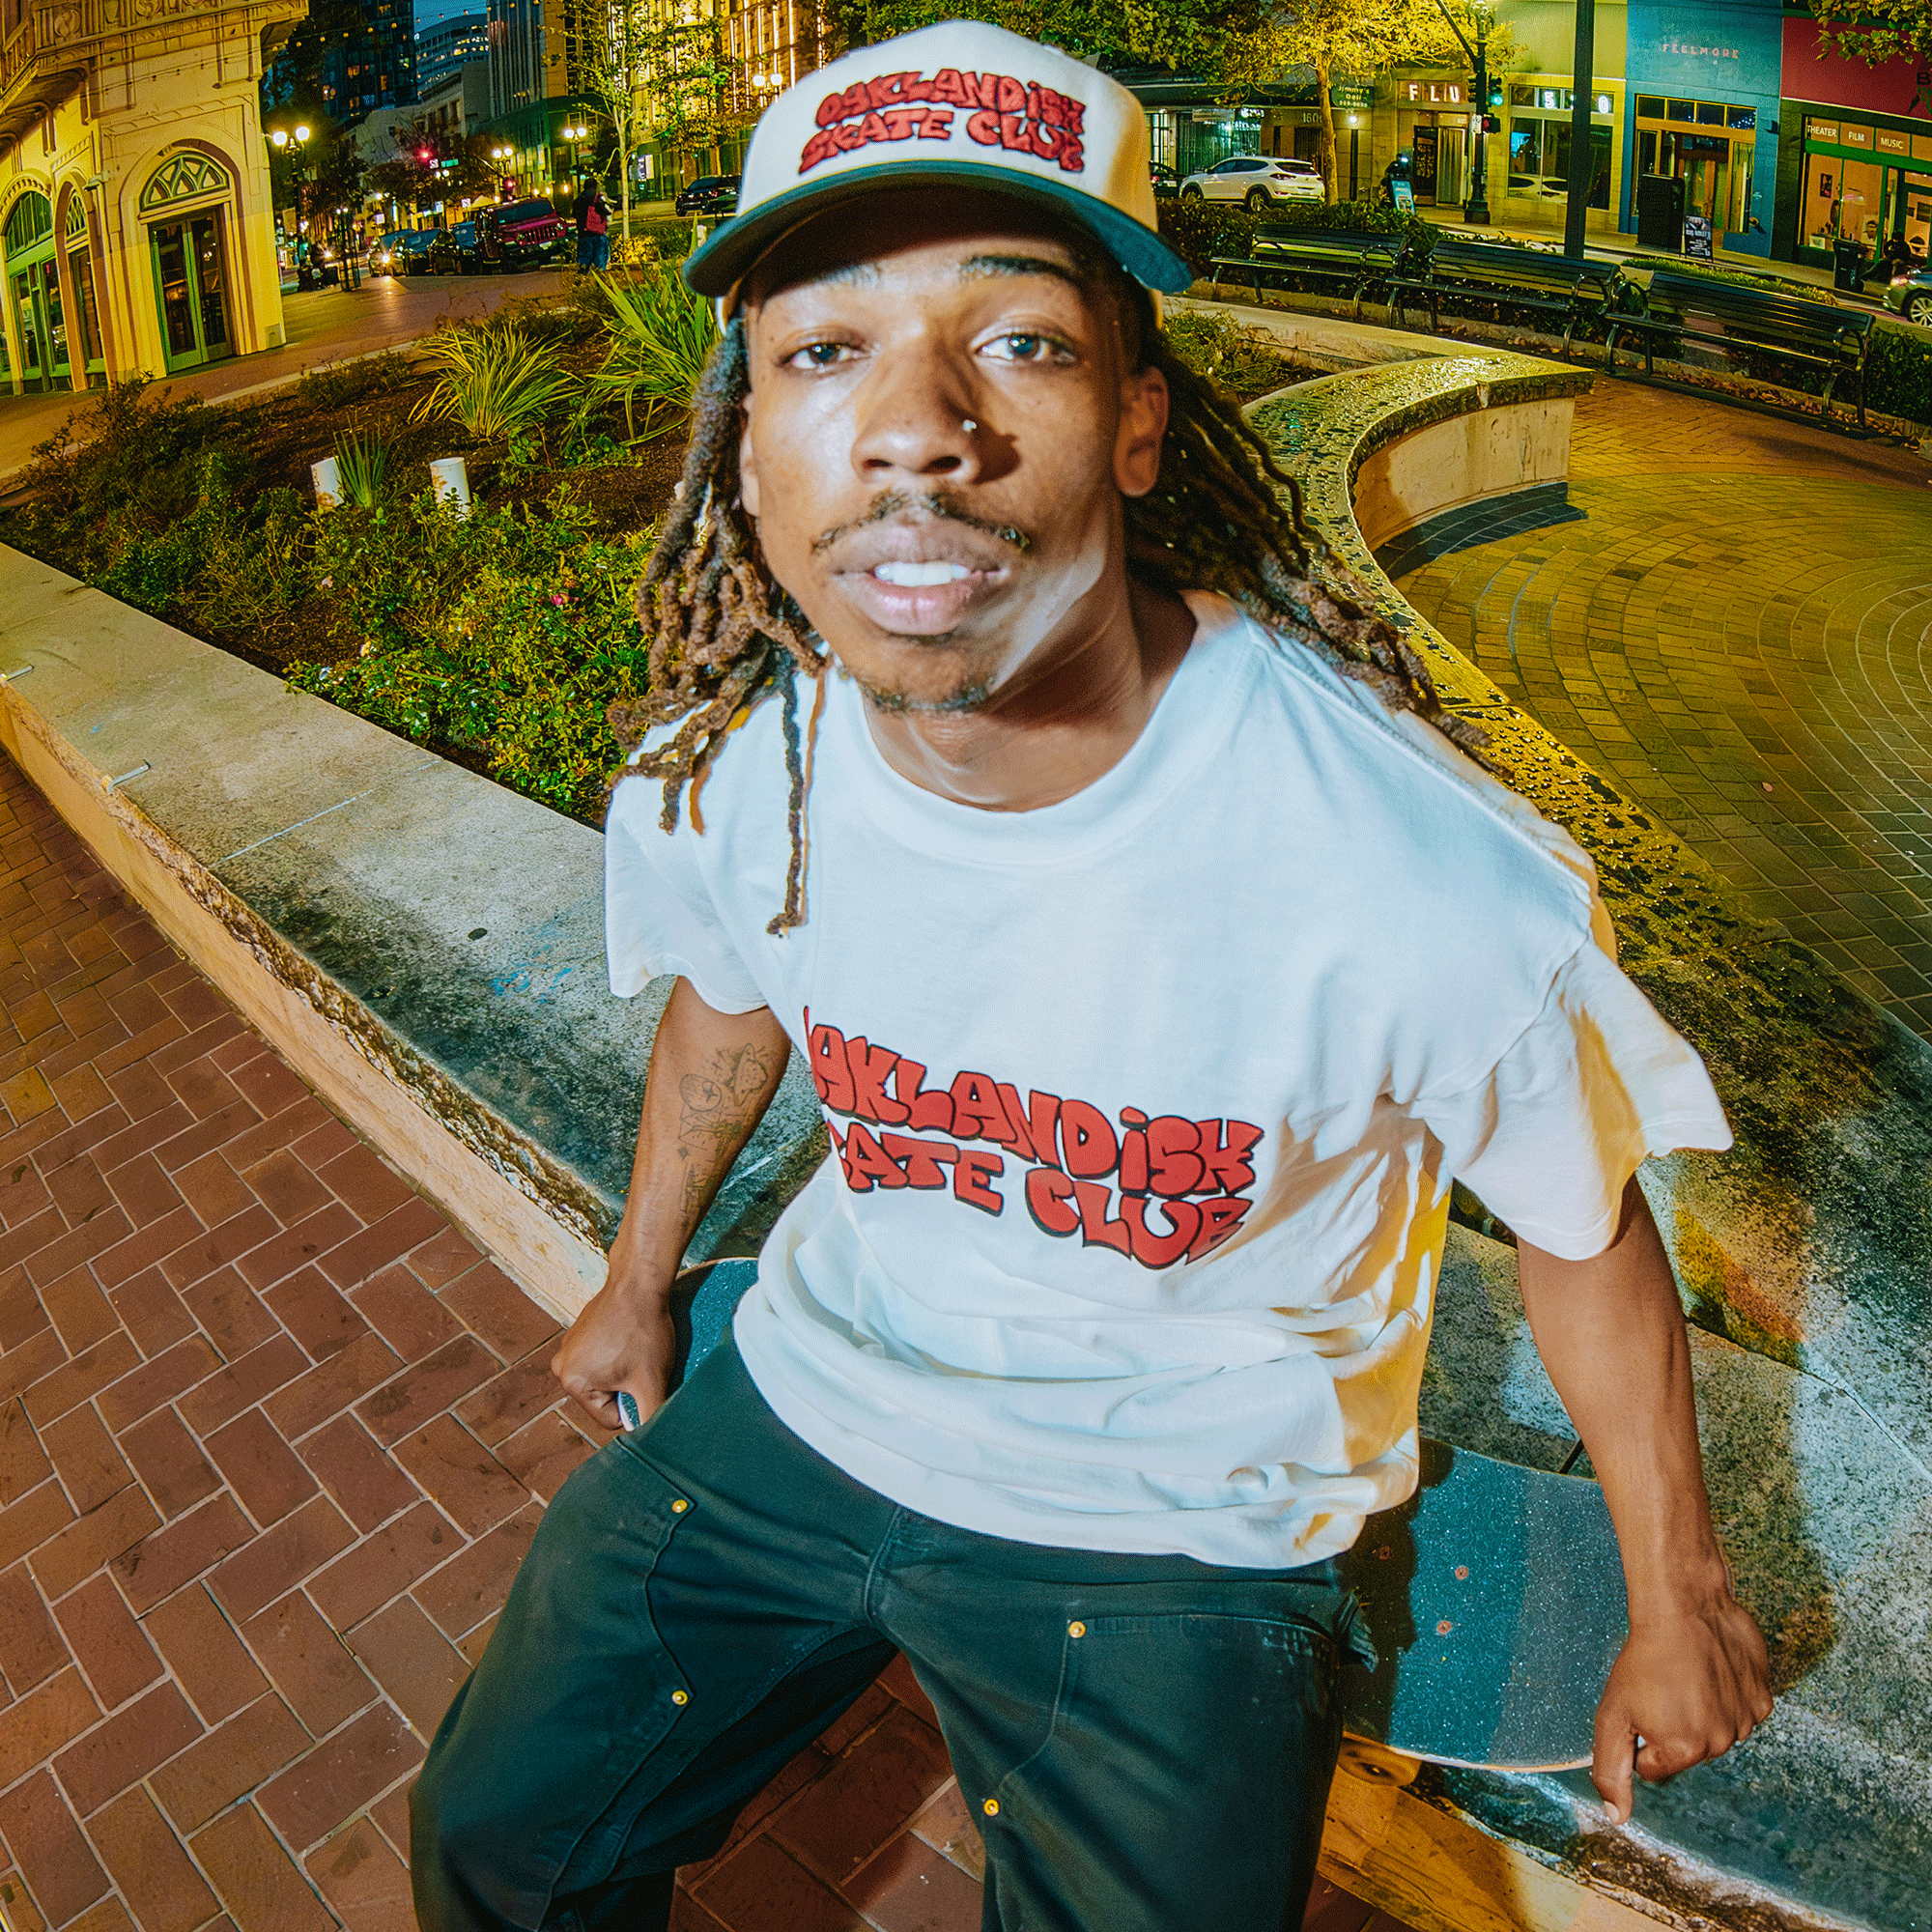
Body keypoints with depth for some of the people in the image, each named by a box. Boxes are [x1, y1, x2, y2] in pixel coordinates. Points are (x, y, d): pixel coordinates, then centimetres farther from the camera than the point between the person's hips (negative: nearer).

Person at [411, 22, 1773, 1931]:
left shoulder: (1419, 877, -32)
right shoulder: (720, 766, -17)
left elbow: (1584, 1228, -12)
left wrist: (1675, 1607, 5)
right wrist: (640, 1277, 25)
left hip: (1175, 1535, -3)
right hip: (800, 1409, 4)